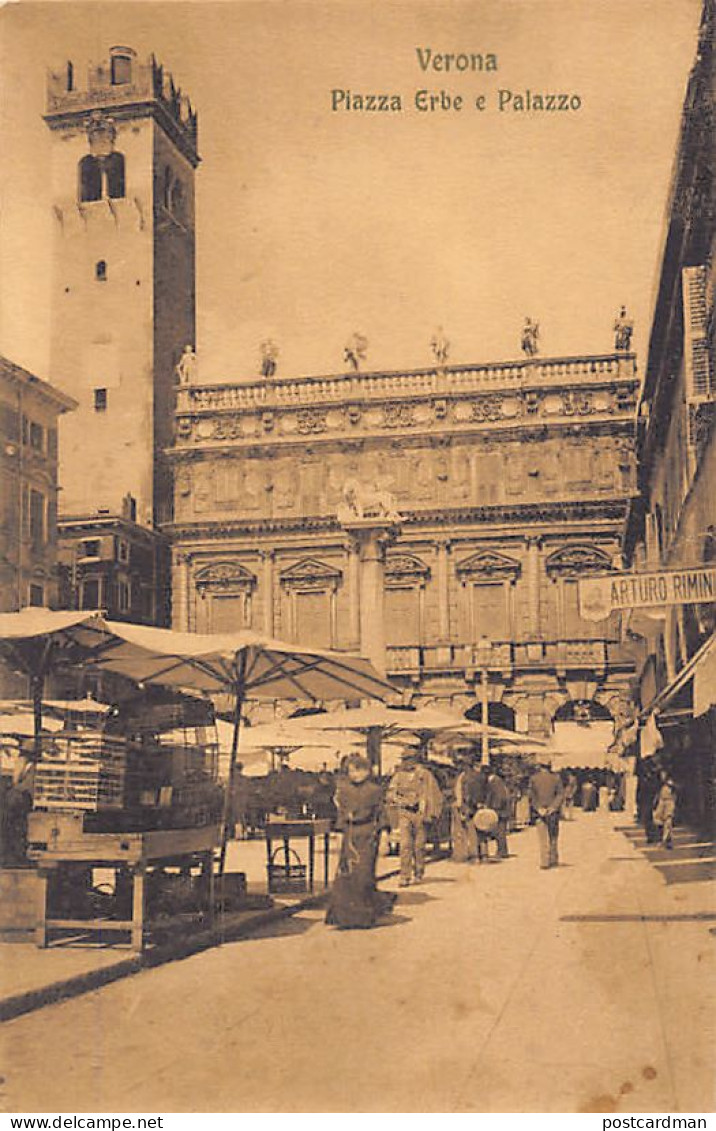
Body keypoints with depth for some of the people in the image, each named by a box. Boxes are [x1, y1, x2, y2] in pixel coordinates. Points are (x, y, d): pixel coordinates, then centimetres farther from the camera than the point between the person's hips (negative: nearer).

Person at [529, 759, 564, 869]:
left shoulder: (534, 778, -4)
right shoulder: (556, 777, -4)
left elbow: (532, 796, -8)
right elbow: (560, 794, -8)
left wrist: (538, 808, -8)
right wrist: (553, 807, -8)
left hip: (540, 811, 0)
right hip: (553, 812, 0)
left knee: (543, 838, 3)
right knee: (553, 836, 13)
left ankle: (545, 862, -2)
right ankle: (553, 860, 16)